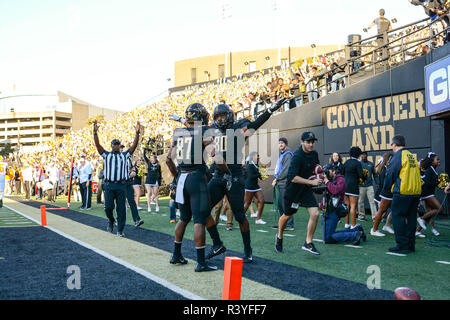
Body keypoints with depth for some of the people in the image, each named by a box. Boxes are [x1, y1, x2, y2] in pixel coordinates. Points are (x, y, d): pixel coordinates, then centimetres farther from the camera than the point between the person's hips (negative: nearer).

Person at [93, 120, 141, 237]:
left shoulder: (124, 155, 14)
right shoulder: (106, 155, 12)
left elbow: (134, 145, 4)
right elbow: (97, 144, 1)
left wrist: (137, 133, -8)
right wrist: (95, 132, -12)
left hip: (121, 185, 0)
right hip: (109, 184, 0)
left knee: (121, 208, -1)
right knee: (108, 207, -4)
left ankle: (120, 230, 8)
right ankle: (111, 221, 27)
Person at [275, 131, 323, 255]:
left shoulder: (314, 153, -1)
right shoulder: (297, 156, -24)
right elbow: (293, 178, -31)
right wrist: (311, 182, -33)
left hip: (307, 189, 5)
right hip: (293, 190, -5)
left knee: (315, 214, -11)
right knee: (287, 215, 14)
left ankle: (308, 243, 3)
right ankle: (279, 236, 41)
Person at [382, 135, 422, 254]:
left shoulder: (398, 156, -8)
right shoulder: (412, 156, 15)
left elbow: (390, 174, -6)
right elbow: (417, 174, 20)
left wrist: (386, 188, 10)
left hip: (402, 192, -8)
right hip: (416, 192, 8)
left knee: (397, 217, -1)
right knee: (411, 218, 12)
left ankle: (402, 245, -1)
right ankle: (410, 245, 17)